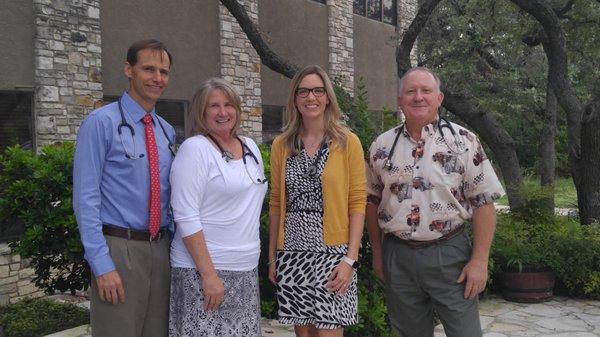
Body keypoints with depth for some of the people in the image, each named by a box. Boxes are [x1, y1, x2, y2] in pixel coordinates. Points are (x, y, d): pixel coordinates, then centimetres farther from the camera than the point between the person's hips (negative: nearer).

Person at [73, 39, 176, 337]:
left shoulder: (167, 131, 11)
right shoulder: (101, 122, -8)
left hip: (160, 249, 6)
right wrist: (102, 265, -17)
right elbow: (85, 198, -12)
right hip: (119, 249, -6)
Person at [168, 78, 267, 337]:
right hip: (204, 268, -6)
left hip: (247, 270, 6)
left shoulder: (250, 147, 10)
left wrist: (252, 257, 15)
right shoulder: (195, 148, -10)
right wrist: (208, 274, -19)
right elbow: (186, 218, -16)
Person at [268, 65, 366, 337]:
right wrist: (272, 256, 8)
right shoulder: (281, 145, 7)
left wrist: (350, 259, -11)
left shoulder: (347, 142, -2)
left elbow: (357, 203, -4)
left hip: (332, 254, -3)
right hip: (292, 254, 3)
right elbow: (276, 204, 10)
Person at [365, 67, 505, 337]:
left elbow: (484, 203, -5)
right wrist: (377, 253, 10)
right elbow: (372, 201, 12)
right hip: (398, 256, 3)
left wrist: (480, 260, -10)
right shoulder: (381, 146, 4)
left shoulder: (463, 142, -4)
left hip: (449, 254, -2)